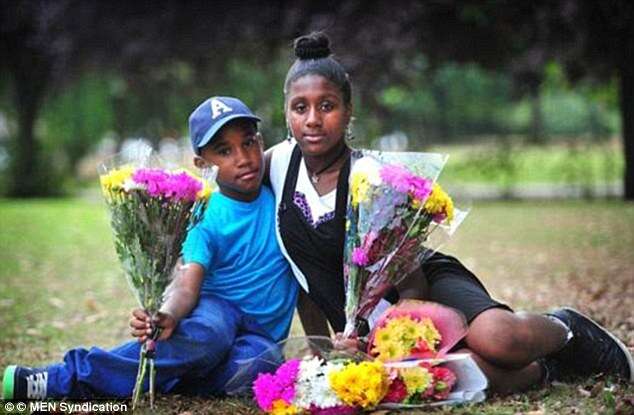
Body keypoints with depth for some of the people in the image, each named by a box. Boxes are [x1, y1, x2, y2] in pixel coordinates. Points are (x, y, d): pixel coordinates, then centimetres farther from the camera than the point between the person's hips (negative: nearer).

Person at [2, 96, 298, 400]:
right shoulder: (206, 218, -9)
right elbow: (187, 286, -22)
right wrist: (168, 316, -44)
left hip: (260, 331, 3)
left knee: (264, 362, -36)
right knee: (207, 334, -41)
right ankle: (71, 374, -34)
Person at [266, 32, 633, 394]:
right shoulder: (280, 160, -3)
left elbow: (413, 286, -13)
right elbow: (303, 271, 10)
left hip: (430, 284, -2)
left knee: (496, 339, -37)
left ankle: (564, 329, 0)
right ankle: (544, 370, 3)